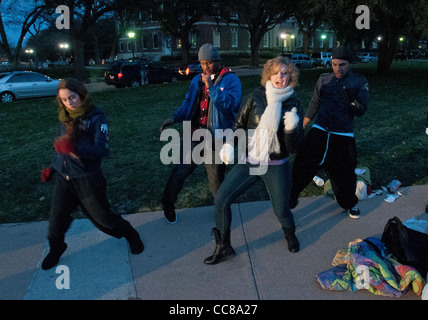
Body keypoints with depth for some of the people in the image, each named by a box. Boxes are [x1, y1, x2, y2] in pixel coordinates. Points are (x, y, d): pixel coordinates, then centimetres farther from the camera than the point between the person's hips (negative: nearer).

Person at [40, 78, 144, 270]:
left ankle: (130, 234, 30)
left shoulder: (95, 117, -13)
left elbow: (103, 150, -25)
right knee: (57, 217, 4)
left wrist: (75, 148, -39)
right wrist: (52, 168, 20)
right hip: (63, 176, 5)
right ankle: (56, 249, 33)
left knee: (102, 216, 2)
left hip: (87, 177, -5)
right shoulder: (65, 117, 7)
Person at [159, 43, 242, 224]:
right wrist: (175, 118, -3)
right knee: (179, 172, 6)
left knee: (216, 180, 10)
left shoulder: (230, 80, -5)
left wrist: (211, 86, -23)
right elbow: (188, 104, 15)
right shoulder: (197, 80, 11)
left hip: (215, 140, -4)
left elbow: (230, 104, -20)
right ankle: (168, 205, 28)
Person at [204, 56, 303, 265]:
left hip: (276, 167, -1)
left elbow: (292, 147, -7)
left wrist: (291, 129, -26)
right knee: (221, 200, -5)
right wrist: (229, 144, -9)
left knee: (281, 211, 5)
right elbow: (239, 124, 7)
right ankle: (223, 247, 15)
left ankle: (290, 234, 44)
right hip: (249, 162, 2)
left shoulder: (293, 105, -6)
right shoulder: (256, 97, -4)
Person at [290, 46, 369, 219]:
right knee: (301, 166, -4)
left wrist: (351, 99, -23)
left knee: (345, 174, 8)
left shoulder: (359, 82, 3)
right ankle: (289, 200, 13)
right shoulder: (323, 79, 10)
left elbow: (361, 110, -3)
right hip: (318, 131, 2)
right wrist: (301, 127, 15)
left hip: (343, 136, -1)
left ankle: (350, 203, 36)